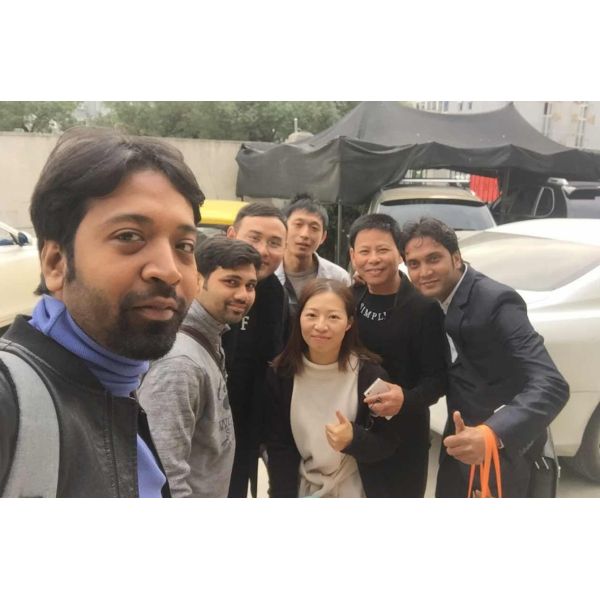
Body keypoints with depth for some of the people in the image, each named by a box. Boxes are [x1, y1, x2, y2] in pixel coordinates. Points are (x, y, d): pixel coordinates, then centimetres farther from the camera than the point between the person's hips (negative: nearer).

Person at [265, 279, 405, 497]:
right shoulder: (280, 374, -12)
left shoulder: (370, 374, -17)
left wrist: (353, 439, -29)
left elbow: (389, 444, -11)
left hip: (358, 494, -1)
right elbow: (278, 447, -8)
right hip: (304, 492, 1)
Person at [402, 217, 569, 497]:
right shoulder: (436, 299, -4)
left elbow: (551, 384, -36)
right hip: (462, 432, 7)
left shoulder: (496, 301, -27)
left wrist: (493, 434, -50)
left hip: (501, 444, -7)